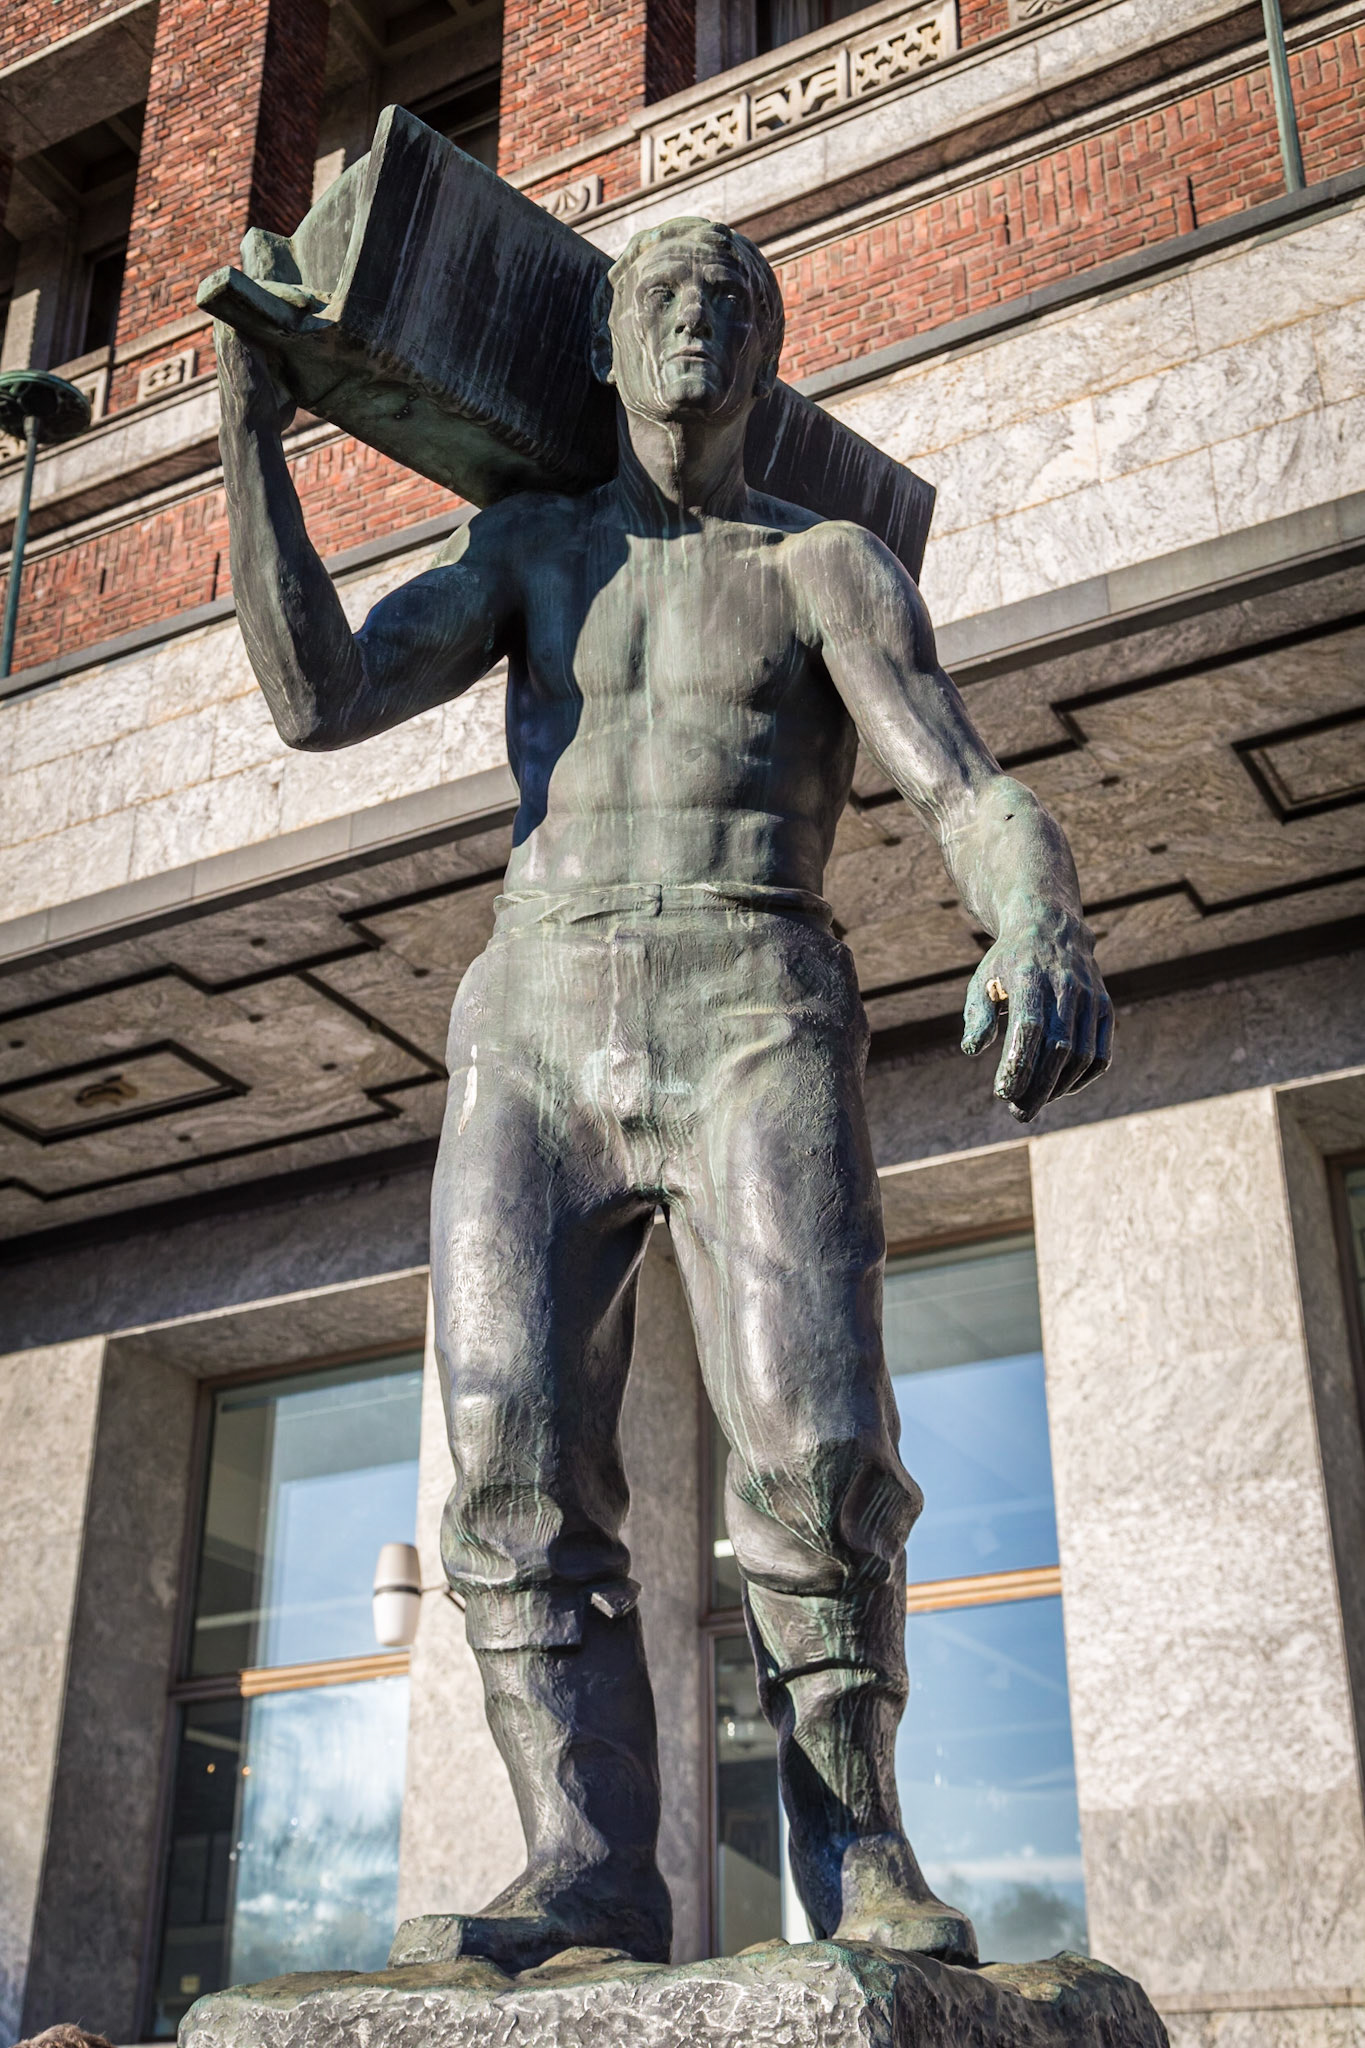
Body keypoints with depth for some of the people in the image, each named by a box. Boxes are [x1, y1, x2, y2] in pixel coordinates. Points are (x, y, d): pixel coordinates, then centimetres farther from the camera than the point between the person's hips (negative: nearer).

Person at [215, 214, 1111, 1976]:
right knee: (519, 1464, -13)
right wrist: (247, 428, 6)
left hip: (755, 1027, -2)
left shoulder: (830, 567, 12)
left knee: (811, 1449, -19)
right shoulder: (527, 547, 22)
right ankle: (592, 1863, -12)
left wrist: (1041, 930, -28)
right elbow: (319, 698, 8)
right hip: (533, 1043, 3)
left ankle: (852, 1849, -5)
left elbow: (970, 790, -4)